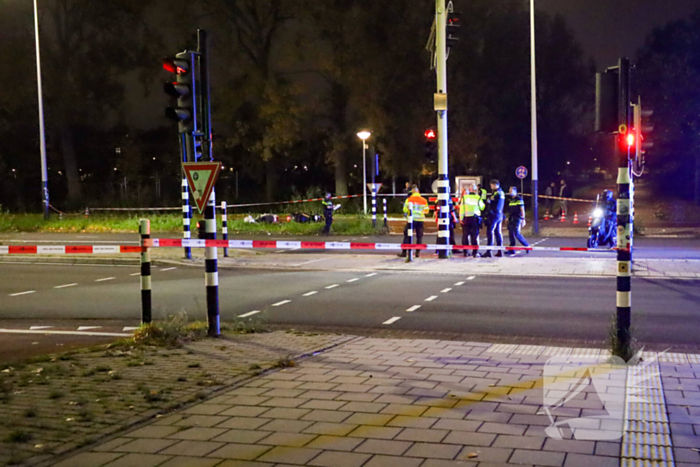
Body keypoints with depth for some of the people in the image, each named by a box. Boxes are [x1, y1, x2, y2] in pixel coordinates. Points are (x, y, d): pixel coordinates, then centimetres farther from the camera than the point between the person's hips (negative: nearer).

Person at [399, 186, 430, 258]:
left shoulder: (409, 199, -6)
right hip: (420, 220, 2)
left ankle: (404, 252, 2)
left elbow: (405, 210, -5)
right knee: (419, 237, 12)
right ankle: (418, 252, 10)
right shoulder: (424, 200, 3)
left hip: (411, 220, -2)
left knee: (407, 236, 4)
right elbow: (427, 211, 12)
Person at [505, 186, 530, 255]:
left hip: (517, 219, -8)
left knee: (517, 234, -13)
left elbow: (522, 210, -9)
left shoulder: (519, 199, -7)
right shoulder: (510, 200, 16)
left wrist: (523, 220, -13)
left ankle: (527, 245, 5)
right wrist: (508, 218, 17)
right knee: (511, 234, 3)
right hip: (511, 219, 8)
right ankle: (511, 251, 5)